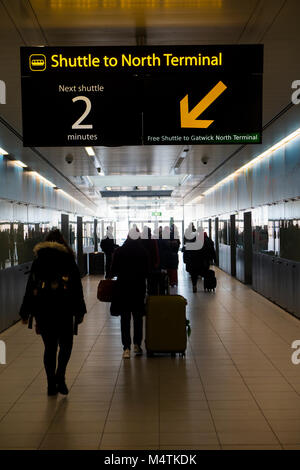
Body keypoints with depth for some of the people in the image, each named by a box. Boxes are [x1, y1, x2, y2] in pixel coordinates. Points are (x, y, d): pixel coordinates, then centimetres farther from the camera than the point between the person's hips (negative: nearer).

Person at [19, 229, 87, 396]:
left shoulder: (38, 261, 5)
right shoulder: (68, 260, 0)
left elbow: (30, 287, 6)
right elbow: (77, 288, -1)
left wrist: (26, 313, 12)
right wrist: (79, 312, 5)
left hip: (42, 309, 2)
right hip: (63, 309, -2)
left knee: (49, 346, 11)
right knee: (66, 344, 11)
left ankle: (52, 385, 13)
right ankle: (59, 376, -9)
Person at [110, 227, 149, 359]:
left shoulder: (119, 251, -7)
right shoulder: (143, 252, -6)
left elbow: (113, 271, -4)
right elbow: (147, 272, 0)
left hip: (123, 287, -1)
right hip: (139, 288, 1)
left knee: (125, 318, 4)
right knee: (138, 317, 14)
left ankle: (126, 348, -1)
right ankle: (137, 345, 17)